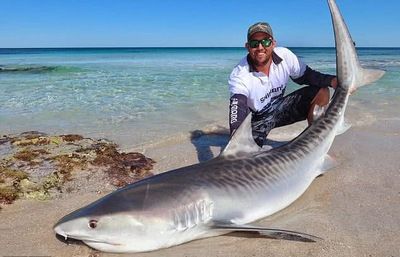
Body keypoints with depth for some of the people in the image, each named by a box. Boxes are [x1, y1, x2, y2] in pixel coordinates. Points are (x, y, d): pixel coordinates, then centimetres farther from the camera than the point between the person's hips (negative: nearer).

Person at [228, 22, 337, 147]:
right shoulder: (238, 76, -28)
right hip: (257, 119, -4)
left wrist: (331, 80, -20)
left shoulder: (285, 55, -16)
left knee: (322, 92, -12)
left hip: (280, 107, 4)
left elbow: (305, 76, 0)